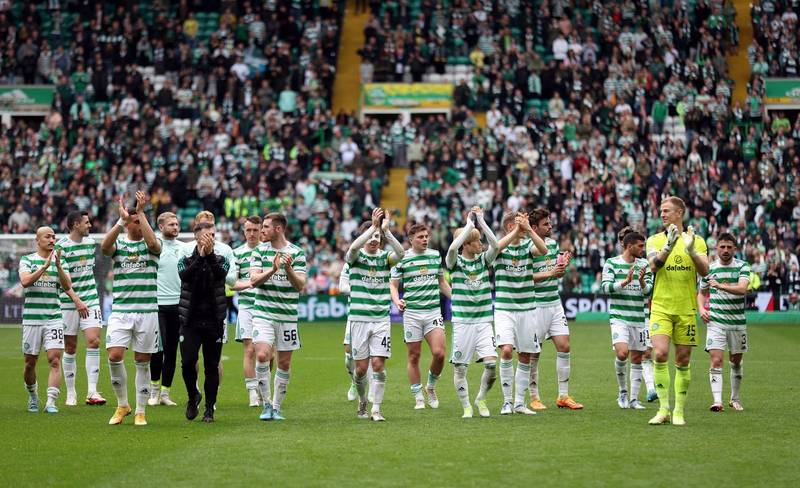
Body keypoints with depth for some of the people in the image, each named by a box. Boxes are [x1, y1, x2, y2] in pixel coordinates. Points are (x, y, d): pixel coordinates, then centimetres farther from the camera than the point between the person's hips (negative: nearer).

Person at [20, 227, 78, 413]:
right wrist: (45, 266, -23)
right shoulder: (27, 260, 3)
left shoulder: (59, 261, 10)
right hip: (31, 318, -1)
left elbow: (67, 287, -3)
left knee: (55, 360, -13)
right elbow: (25, 281, -15)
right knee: (30, 363, 7)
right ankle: (33, 396, 30)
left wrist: (58, 266, -15)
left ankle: (51, 402, -17)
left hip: (54, 317, 1)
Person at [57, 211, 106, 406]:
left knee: (94, 340, -12)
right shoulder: (61, 246, -10)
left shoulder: (91, 242, 9)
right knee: (70, 348, 4)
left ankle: (92, 392, -13)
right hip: (69, 302, -4)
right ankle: (71, 393, 14)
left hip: (91, 299, 4)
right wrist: (77, 301, -23)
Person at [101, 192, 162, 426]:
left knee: (143, 362, 3)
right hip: (120, 310, 0)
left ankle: (140, 412, 12)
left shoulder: (151, 245, 5)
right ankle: (122, 405, 5)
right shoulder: (118, 243, 6)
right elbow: (104, 247, -17)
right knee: (114, 356, -13)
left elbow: (153, 242, -21)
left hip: (147, 311, 0)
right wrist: (122, 220, -25)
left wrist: (141, 212, -20)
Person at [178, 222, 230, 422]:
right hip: (190, 321, 0)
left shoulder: (220, 260, 5)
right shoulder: (186, 261, 4)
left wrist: (210, 255, -31)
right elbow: (185, 275, -18)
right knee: (188, 362, -10)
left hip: (214, 321, 0)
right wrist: (200, 257, -30)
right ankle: (193, 396, 16)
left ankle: (209, 408, 12)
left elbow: (221, 274, -17)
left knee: (212, 367, 2)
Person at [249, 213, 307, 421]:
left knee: (284, 363, 4)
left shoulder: (297, 253, 0)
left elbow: (300, 285, -5)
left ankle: (277, 406, 17)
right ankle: (266, 404, -5)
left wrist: (288, 269, -23)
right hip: (263, 312, 0)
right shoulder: (260, 251, 5)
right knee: (262, 355, -16)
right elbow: (253, 280, -4)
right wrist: (272, 269, -20)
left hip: (288, 315, 0)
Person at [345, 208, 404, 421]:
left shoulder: (385, 257, 5)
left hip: (381, 319, 1)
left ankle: (376, 409, -2)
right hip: (359, 318, -1)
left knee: (378, 365, -9)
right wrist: (373, 226, -29)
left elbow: (400, 252, -17)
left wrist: (386, 230, -27)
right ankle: (362, 401, 28)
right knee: (361, 367, 2)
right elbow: (354, 247, -24)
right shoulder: (356, 257, 0)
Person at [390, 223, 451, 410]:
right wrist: (396, 300, -15)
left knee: (439, 353, -11)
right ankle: (418, 397, 12)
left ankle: (431, 387, 13)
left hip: (434, 311, 2)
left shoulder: (436, 256, 10)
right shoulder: (402, 258, 0)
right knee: (414, 356, 1)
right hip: (411, 312, -2)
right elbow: (393, 284, 3)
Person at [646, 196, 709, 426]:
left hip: (686, 310, 1)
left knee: (683, 361, 4)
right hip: (661, 308, -1)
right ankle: (664, 409, -9)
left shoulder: (696, 240, 5)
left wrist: (691, 251, -25)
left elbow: (704, 271, -7)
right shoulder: (655, 240, 5)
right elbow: (653, 266, -13)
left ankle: (679, 411, 13)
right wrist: (668, 245, -28)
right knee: (660, 354, -17)